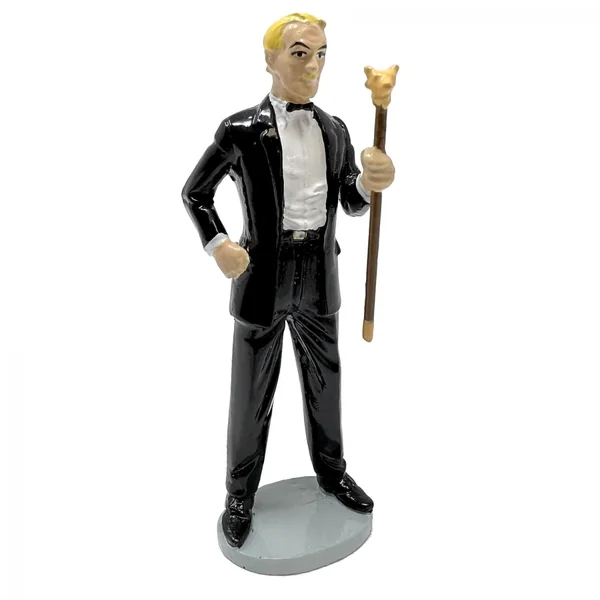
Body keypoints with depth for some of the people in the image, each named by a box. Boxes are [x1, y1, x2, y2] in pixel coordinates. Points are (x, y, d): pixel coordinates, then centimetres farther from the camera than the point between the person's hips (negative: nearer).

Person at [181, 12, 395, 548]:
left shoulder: (335, 130, 5)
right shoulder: (240, 130, -7)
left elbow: (353, 204, 3)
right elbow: (194, 192, 1)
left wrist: (373, 182, -20)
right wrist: (217, 244, -16)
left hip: (320, 272, 4)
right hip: (263, 272, -4)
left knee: (325, 378, 17)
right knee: (253, 389, 7)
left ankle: (331, 471, 38)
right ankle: (241, 493, 27)